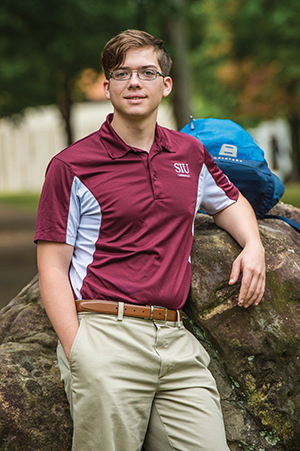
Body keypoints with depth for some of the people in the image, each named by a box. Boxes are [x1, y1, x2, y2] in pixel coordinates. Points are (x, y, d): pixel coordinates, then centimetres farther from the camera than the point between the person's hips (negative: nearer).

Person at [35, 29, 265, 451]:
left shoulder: (190, 154, 16)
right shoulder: (71, 166, 1)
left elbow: (228, 200, 36)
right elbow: (53, 266, -2)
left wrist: (253, 246, 16)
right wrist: (77, 349, -11)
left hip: (176, 341, 4)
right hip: (105, 335, -4)